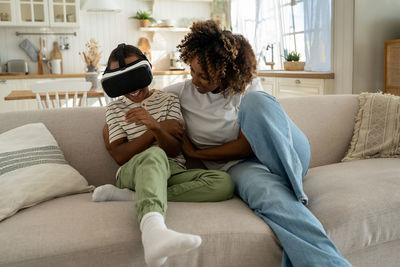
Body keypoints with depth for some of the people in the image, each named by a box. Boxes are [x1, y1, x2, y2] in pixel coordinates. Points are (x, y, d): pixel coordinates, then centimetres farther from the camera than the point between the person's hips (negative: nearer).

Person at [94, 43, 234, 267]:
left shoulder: (169, 100, 12)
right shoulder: (115, 109, 15)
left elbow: (174, 151, -2)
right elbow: (119, 156, 1)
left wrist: (155, 126, -23)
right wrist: (157, 131, -6)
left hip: (173, 172, 2)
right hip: (132, 172, -2)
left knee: (224, 182, -28)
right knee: (154, 155, -39)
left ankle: (129, 195, -32)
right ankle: (154, 229, -68)